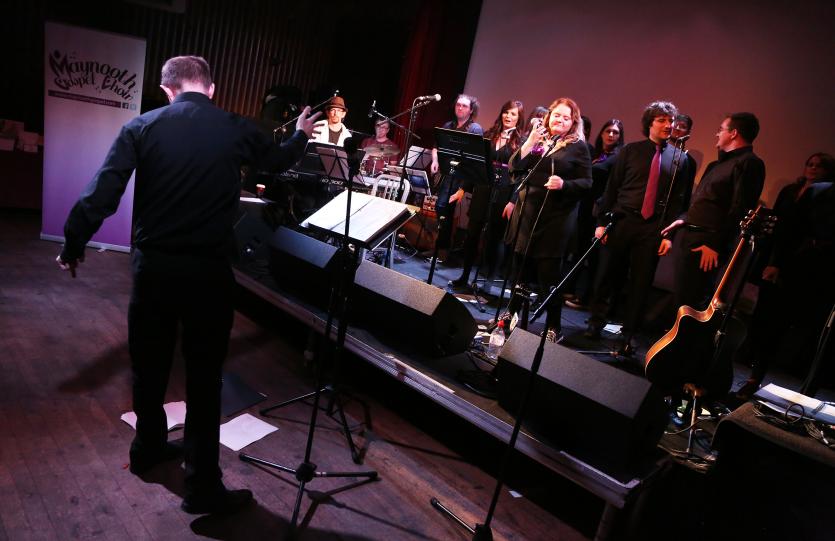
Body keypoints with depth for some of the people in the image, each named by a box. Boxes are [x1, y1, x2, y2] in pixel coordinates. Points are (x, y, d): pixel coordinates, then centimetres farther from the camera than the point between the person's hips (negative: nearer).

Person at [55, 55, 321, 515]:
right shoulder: (237, 130, -1)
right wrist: (301, 135, 42)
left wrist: (73, 246, 7)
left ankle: (148, 448, 41)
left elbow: (100, 195, -8)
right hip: (209, 270, -2)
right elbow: (279, 161, 21)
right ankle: (203, 487, 13)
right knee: (204, 376, 5)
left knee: (149, 363, 20)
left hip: (152, 265, 2)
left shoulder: (141, 127, -2)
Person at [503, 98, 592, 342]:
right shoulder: (536, 139, 12)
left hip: (556, 216, -4)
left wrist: (564, 184, -21)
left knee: (548, 271, -2)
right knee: (519, 264, 10)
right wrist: (530, 141, -6)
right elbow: (515, 168, 3)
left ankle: (553, 327, 9)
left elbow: (587, 182, -3)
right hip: (526, 211, 4)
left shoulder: (578, 147, 1)